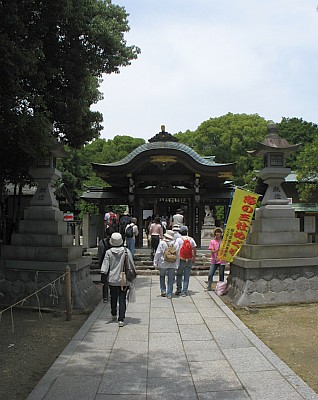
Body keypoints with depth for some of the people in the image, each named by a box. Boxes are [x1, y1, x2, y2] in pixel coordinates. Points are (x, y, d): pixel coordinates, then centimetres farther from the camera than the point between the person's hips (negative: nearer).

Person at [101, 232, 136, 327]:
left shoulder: (108, 252, -6)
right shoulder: (126, 251, -6)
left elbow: (105, 268, -7)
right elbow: (132, 265, -2)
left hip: (112, 280, 1)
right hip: (124, 280, -1)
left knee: (113, 298, 20)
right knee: (122, 299, 3)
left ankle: (114, 315, 39)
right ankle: (121, 320, -5)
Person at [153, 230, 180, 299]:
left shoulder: (162, 243, -8)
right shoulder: (175, 244, 0)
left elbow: (158, 254, -7)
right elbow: (177, 255, 4)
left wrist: (155, 263, 0)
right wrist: (176, 264, 11)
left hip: (163, 264, -2)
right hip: (172, 264, 2)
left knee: (162, 277, 19)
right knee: (170, 279, 8)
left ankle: (163, 290, 13)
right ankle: (169, 294, 8)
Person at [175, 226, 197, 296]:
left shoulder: (178, 239, -6)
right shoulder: (191, 239, 3)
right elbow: (194, 249, 6)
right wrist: (194, 258, 17)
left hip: (181, 260, -2)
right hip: (189, 261, 2)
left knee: (179, 275, 14)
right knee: (186, 277, 7)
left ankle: (179, 290, 12)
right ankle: (184, 291, 6)